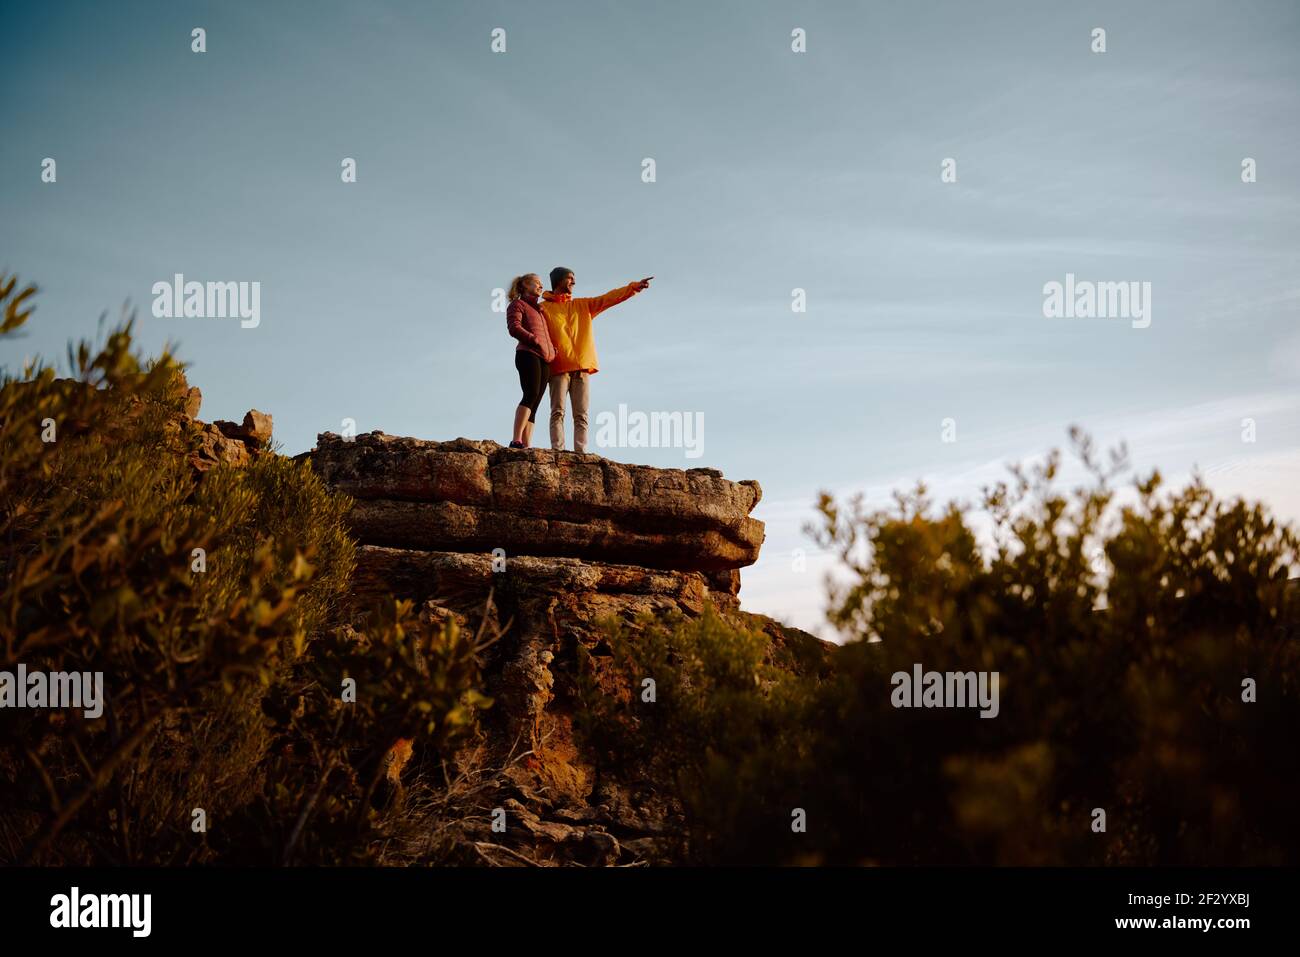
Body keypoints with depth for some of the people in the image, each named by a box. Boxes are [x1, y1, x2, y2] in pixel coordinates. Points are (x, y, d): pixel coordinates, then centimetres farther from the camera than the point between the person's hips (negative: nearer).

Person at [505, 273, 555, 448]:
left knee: (534, 405, -4)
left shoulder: (539, 309, 32)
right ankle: (516, 441, -31)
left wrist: (553, 350, 13)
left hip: (544, 360, 7)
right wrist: (536, 341, -14)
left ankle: (526, 446, -13)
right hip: (528, 354, -7)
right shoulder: (517, 304, 10)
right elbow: (514, 327, -7)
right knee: (531, 395, -25)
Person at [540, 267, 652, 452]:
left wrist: (634, 287, 5)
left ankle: (580, 453, -10)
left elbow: (609, 298, 15)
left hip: (582, 368, 4)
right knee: (558, 412, -11)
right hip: (559, 367, -4)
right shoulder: (544, 308, 9)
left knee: (581, 416, -4)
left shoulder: (582, 305, 23)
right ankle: (557, 451, -18)